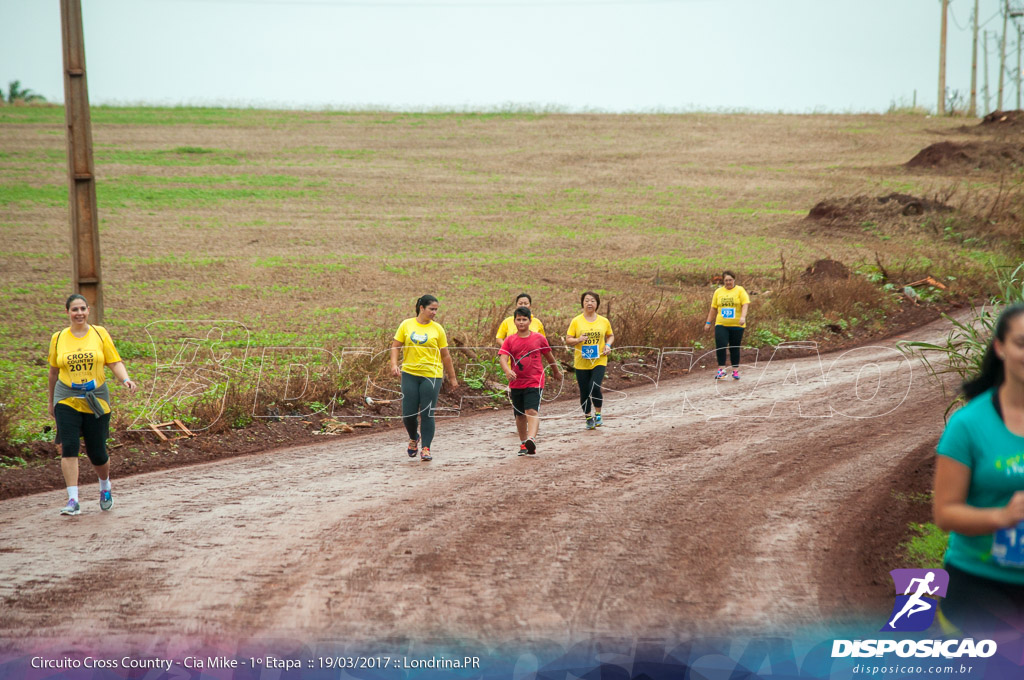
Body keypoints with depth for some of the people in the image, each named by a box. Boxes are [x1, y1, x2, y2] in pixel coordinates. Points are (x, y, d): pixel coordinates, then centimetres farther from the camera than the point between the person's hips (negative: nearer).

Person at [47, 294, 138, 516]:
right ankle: (73, 501, -17)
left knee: (97, 453, 3)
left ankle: (105, 486, 35)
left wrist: (126, 380, -19)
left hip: (96, 401, 0)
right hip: (67, 401, 0)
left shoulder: (100, 333, 3)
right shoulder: (58, 338, 5)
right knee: (68, 447, -17)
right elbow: (54, 372, 17)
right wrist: (51, 402, 23)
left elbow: (115, 362, 1)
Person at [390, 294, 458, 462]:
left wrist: (452, 377, 10)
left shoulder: (437, 328, 4)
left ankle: (426, 448, 5)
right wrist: (394, 365, -8)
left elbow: (445, 355, 8)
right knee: (408, 413, 1)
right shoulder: (406, 325, 5)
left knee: (427, 414, -6)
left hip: (431, 375, -1)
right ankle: (414, 438, 30)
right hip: (409, 373, 1)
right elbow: (395, 346, 9)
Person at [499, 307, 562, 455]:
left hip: (534, 382, -3)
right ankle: (523, 443, 24)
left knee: (532, 411, -19)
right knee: (520, 415, 11)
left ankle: (531, 440, -34)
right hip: (516, 383, 3)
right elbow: (503, 358, -11)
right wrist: (507, 370, -32)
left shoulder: (539, 338, 2)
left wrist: (556, 371, 29)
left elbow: (548, 356, 16)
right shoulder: (509, 340, 2)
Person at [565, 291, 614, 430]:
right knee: (584, 392, 5)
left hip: (599, 361, -1)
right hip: (581, 363, 1)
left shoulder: (604, 321, 4)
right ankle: (589, 418, 24)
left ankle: (598, 414, 6)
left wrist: (608, 345, 0)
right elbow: (568, 340, 1)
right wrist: (578, 340, -19)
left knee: (595, 388, -17)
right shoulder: (576, 321, 0)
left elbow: (611, 335, 20)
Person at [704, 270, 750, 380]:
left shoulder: (740, 290, 1)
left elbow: (745, 304, -9)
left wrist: (743, 317, -25)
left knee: (734, 348, 5)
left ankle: (735, 371, 15)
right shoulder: (718, 292, 10)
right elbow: (713, 308, 14)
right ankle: (721, 369, -7)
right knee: (720, 346, -13)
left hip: (736, 325, -2)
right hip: (721, 325, 2)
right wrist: (708, 322, 12)